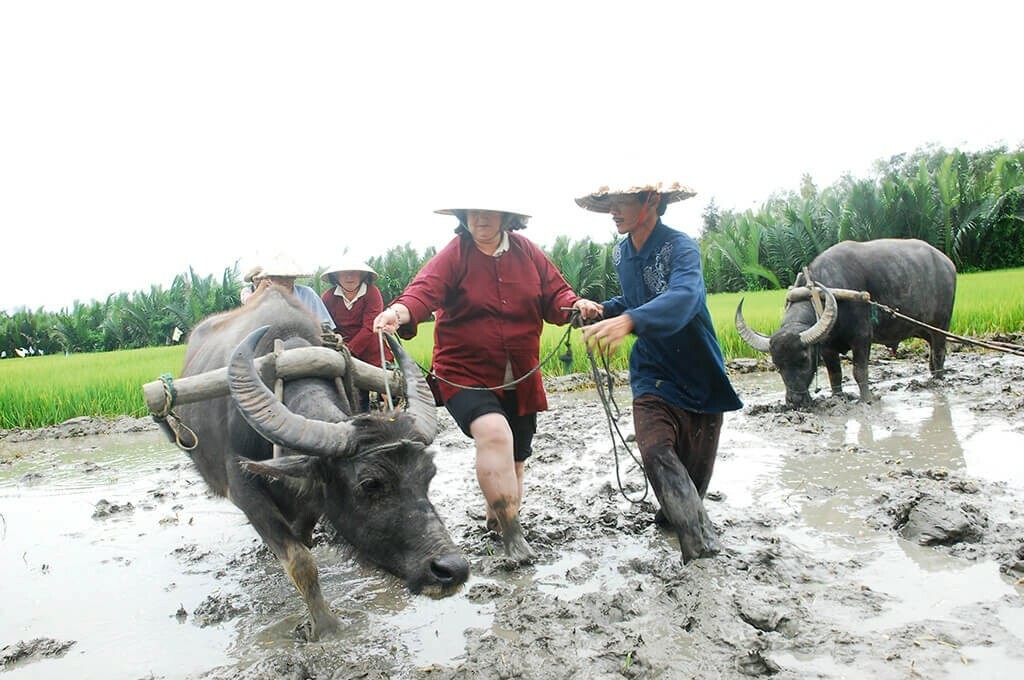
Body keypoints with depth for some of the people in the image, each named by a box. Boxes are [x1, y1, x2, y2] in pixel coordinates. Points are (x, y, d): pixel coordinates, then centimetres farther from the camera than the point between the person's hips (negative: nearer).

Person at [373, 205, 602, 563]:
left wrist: (575, 305, -17)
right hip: (465, 375, -4)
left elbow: (554, 294, 5)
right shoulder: (453, 255, -8)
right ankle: (511, 530, -17)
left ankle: (496, 518, 43)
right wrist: (400, 311, -45)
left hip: (521, 381, 5)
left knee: (514, 456, 15)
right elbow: (426, 288, -25)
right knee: (493, 433, -30)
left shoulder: (527, 252, 3)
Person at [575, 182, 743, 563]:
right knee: (655, 450, -21)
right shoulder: (621, 254, 3)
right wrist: (602, 310, 1)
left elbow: (683, 298, -39)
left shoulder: (681, 247, -19)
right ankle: (701, 543, -16)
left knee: (695, 468, 9)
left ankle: (674, 516, 38)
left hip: (699, 374, -3)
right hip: (652, 371, 4)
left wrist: (628, 320, -56)